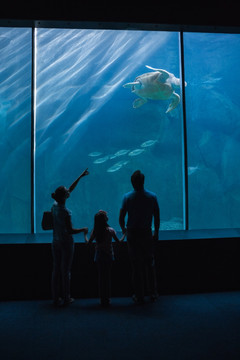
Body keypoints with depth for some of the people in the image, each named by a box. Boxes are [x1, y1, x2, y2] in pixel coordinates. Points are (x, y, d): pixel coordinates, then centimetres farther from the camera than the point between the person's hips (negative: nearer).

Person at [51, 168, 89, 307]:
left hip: (56, 242, 7)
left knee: (56, 270, 13)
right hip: (66, 243, -7)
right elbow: (70, 230, -21)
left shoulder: (55, 206, -1)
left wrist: (80, 177, 13)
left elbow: (70, 189, 8)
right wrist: (83, 230, -5)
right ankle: (66, 298, 18)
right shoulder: (66, 212, -23)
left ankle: (56, 298, 22)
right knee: (65, 271, 6)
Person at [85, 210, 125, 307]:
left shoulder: (95, 231, -7)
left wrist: (85, 235, 20)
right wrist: (125, 234, 14)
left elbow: (88, 242, 2)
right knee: (107, 276, 8)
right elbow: (119, 241, -2)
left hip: (99, 256, 1)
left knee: (101, 277, 9)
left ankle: (102, 299, 13)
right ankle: (107, 299, 11)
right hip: (109, 256, -1)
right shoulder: (111, 230, -11)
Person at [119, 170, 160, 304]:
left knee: (136, 266, 7)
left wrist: (124, 229, 13)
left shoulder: (127, 197, -9)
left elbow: (121, 218, -6)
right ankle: (153, 294, 24)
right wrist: (156, 233, 12)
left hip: (133, 234, -1)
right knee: (150, 264, 15)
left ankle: (139, 296, 16)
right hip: (147, 234, 1)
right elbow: (157, 218, -1)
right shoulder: (152, 196, -6)